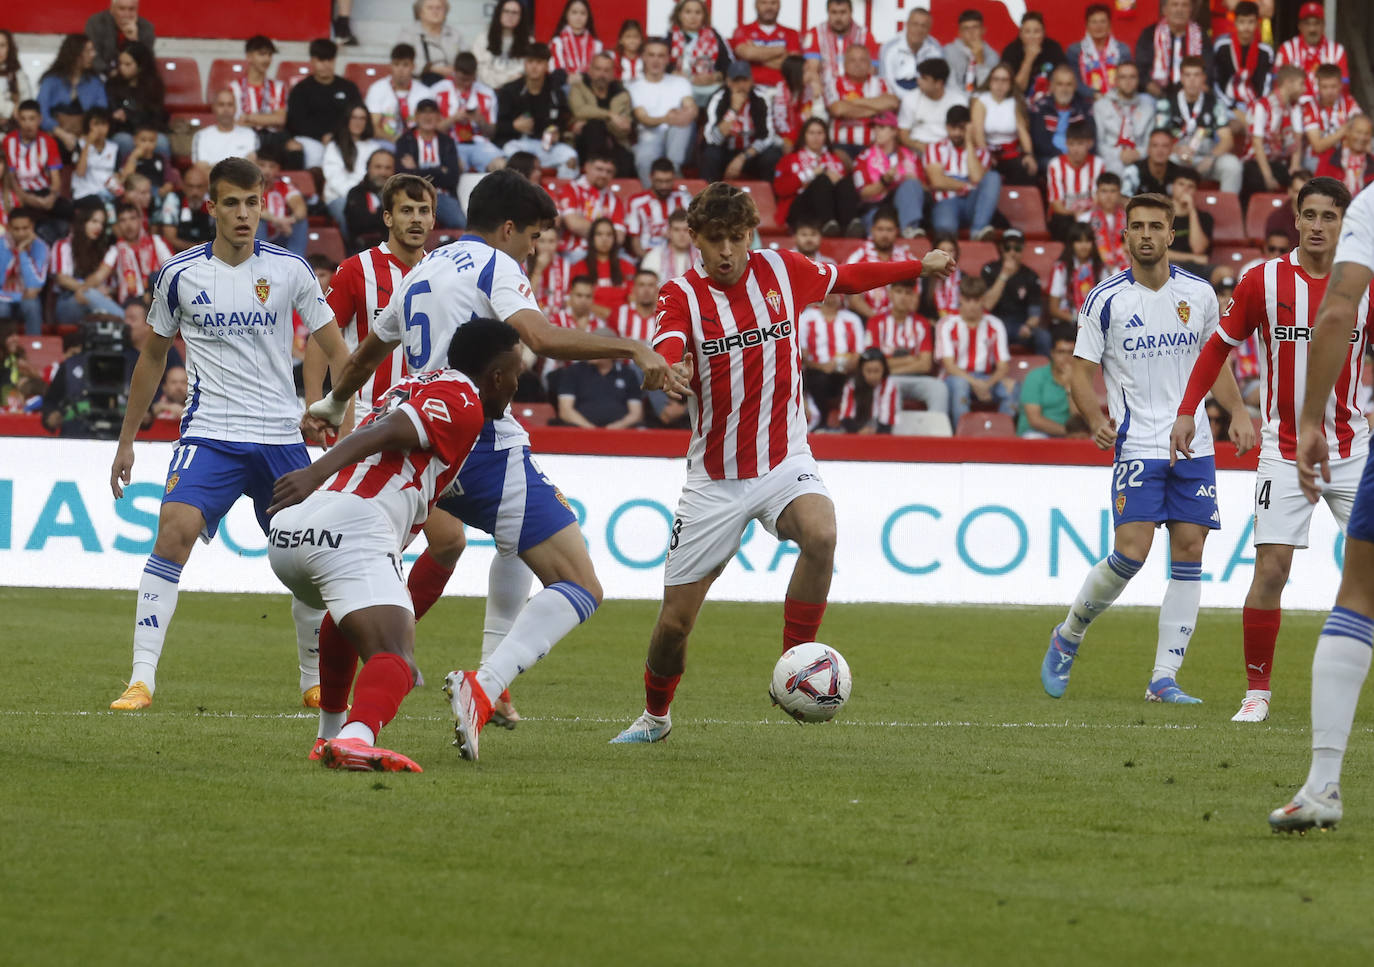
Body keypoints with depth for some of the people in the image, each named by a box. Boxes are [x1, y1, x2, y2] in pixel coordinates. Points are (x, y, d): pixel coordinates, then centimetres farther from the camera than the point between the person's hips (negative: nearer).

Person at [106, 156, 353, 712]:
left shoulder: (289, 270, 1)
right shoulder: (179, 275, 1)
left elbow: (337, 351, 7)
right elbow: (153, 355, 15)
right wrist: (126, 440, 16)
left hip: (280, 436, 1)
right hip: (209, 434, -1)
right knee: (174, 532, -22)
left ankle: (315, 681, 25)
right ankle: (142, 677, -20)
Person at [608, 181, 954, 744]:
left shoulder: (782, 271, 0)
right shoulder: (682, 295, -8)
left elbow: (847, 278, 20)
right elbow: (667, 352, -28)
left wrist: (921, 266, 22)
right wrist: (669, 371, -52)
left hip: (783, 461, 1)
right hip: (714, 479, -1)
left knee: (820, 533, -34)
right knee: (676, 619, 2)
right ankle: (655, 716, 32)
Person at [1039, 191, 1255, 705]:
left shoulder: (1199, 294, 6)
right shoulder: (1105, 300, -3)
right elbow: (1082, 371, 1)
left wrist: (1237, 413, 5)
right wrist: (1096, 419, -17)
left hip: (1193, 447, 4)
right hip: (1137, 446, -4)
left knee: (1189, 554, -3)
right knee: (1130, 552, -15)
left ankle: (1164, 677, 2)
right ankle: (1067, 637, 10)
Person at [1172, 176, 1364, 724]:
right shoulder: (1263, 281, -3)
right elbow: (1220, 345, 9)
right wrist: (1187, 410, 1)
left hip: (1350, 449, 1)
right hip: (1284, 449, -1)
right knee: (1271, 568, -10)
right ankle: (1257, 690, 2)